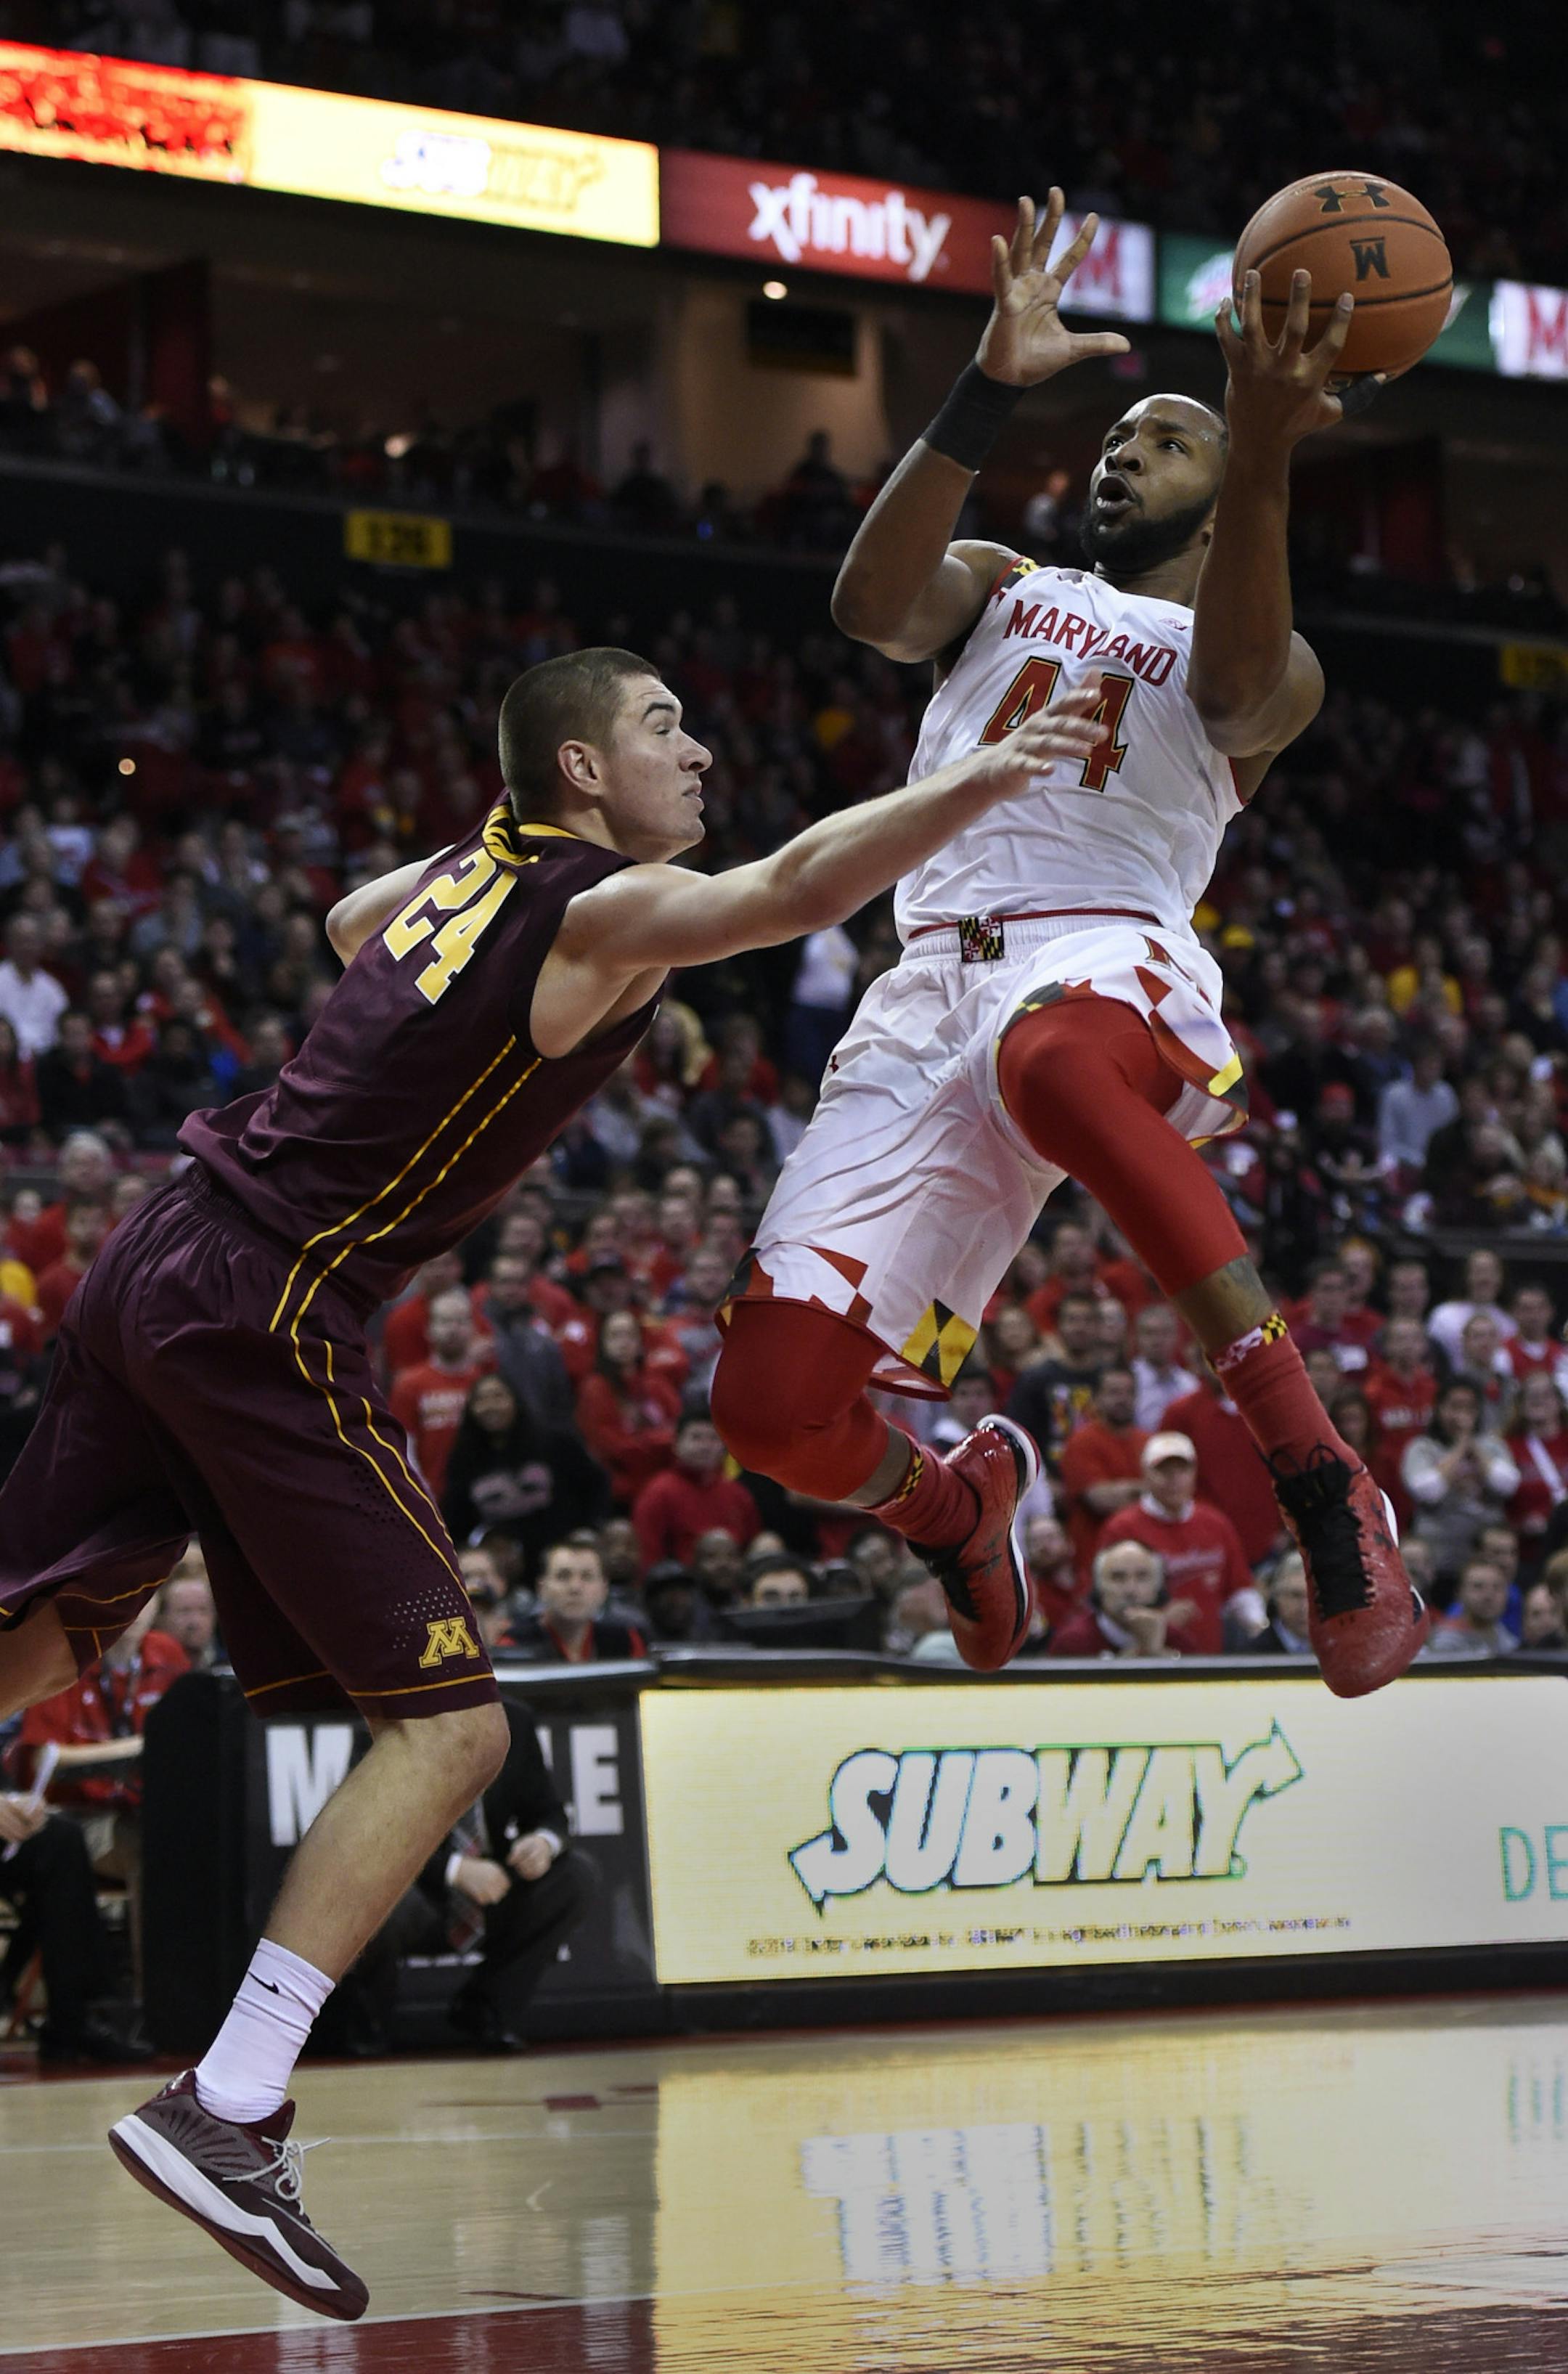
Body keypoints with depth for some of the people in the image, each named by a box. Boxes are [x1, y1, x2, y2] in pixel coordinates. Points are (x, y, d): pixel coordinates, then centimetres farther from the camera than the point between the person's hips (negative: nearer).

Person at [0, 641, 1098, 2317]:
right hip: (266, 1314, -9)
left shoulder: (472, 865, 16)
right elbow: (795, 890, -29)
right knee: (448, 1725, -6)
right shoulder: (605, 911, -8)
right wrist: (981, 780, -31)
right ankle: (225, 2110, -12)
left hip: (155, 1266, 9)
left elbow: (348, 923, 40)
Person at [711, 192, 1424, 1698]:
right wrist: (990, 392, -13)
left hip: (1107, 964, -4)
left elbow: (1241, 692, -13)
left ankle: (1326, 1492, -44)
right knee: (774, 1404, -11)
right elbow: (872, 601, 0)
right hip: (932, 990, 4)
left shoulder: (1256, 658, 16)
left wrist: (1260, 467, -32)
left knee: (1051, 1055, -45)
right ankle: (959, 1510, 28)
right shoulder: (996, 589, 25)